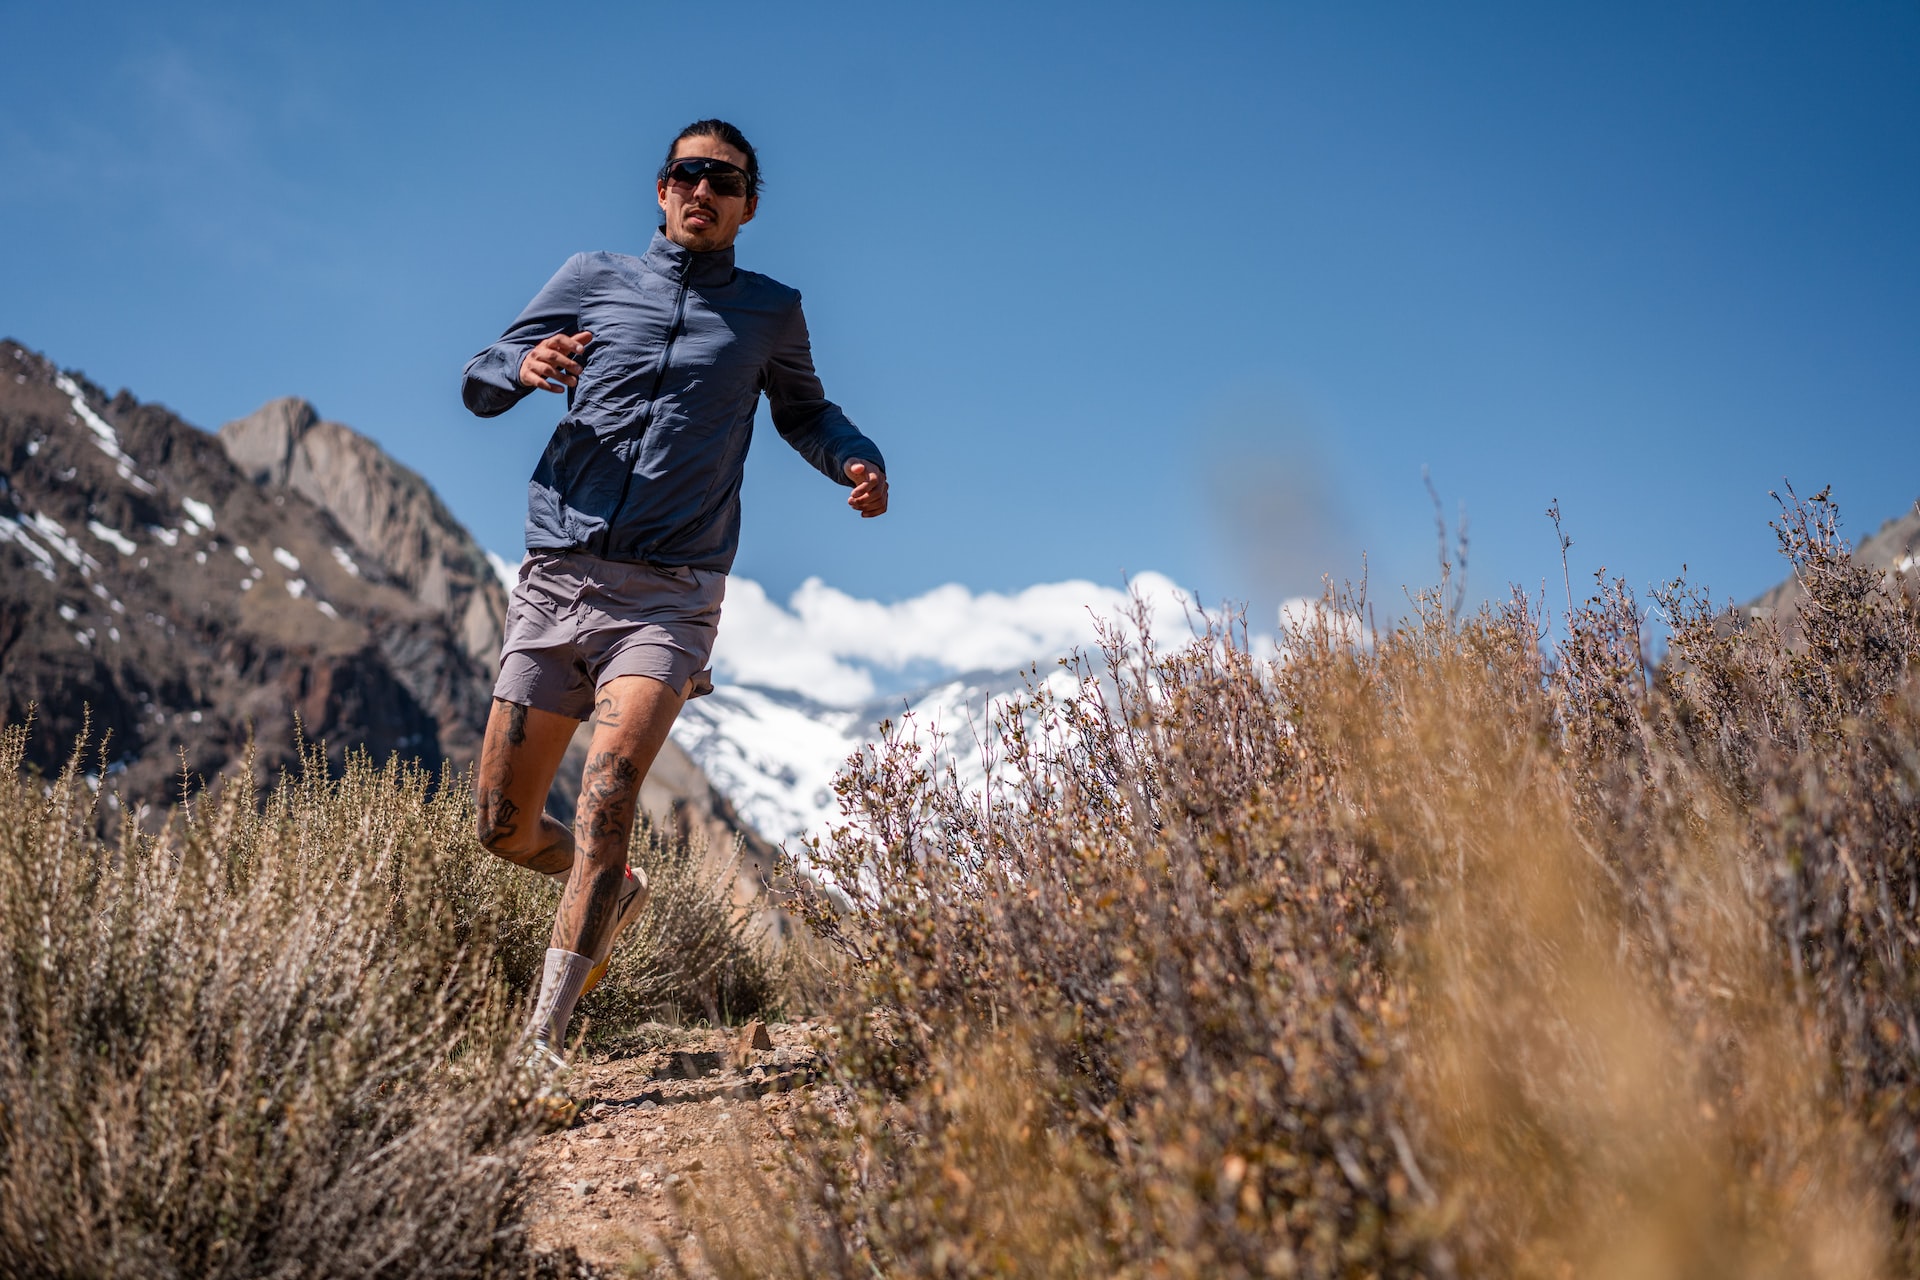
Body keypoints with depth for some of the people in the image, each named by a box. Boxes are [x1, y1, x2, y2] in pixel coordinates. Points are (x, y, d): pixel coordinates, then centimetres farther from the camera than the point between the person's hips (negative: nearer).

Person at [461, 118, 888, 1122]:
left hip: (671, 595, -2)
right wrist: (523, 368, -9)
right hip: (557, 578, 2)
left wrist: (858, 460, 7)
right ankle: (616, 891, 36)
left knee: (609, 785, -25)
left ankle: (543, 1042, -20)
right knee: (501, 825, 4)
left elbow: (803, 409, 29)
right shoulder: (591, 281, 12)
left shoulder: (769, 312, 13)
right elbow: (476, 382, 15)